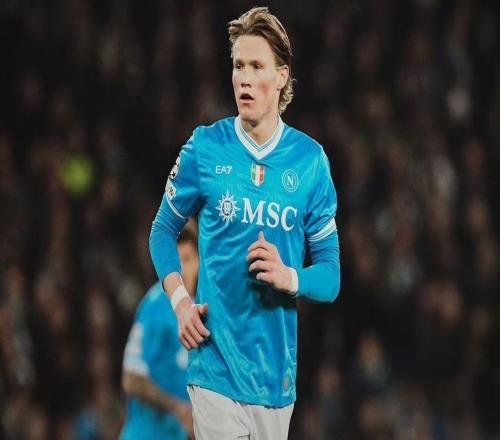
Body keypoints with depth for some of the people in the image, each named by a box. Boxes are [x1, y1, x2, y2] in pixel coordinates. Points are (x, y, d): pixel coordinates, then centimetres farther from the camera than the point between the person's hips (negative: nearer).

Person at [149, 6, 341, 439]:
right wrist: (180, 301, -4)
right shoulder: (205, 148, 0)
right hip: (217, 364, -2)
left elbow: (331, 276, 6)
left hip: (277, 368, 2)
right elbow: (164, 230, 12)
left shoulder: (310, 160, 3)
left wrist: (290, 279, -15)